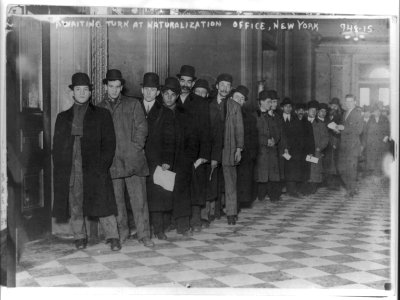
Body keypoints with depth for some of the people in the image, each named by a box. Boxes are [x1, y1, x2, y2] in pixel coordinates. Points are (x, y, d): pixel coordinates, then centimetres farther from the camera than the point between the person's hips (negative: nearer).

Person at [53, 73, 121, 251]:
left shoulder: (102, 115, 10)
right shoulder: (63, 117, 17)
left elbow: (109, 143, 4)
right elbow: (57, 146, 14)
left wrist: (102, 165, -8)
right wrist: (60, 168, 1)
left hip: (95, 169, -2)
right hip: (69, 171, 3)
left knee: (103, 202, -6)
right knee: (74, 205, 4)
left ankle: (113, 238, 1)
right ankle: (79, 237, 17)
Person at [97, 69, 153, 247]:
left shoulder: (133, 104, 11)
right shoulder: (99, 108, 14)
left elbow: (141, 128, 6)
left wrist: (135, 148, -5)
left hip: (133, 159, -1)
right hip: (111, 162, 1)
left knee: (139, 198, -3)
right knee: (116, 200, 3)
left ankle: (143, 234, 4)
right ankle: (121, 233, 17)